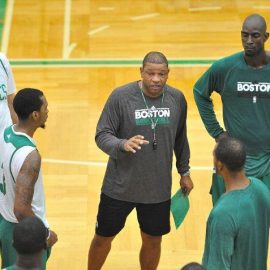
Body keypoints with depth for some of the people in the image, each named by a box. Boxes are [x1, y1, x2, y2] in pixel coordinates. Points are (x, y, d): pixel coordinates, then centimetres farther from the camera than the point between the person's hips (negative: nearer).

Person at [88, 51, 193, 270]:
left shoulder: (177, 98, -4)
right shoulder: (121, 97, -15)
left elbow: (180, 138, 11)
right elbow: (102, 135, -13)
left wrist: (184, 171, 16)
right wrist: (123, 144, -33)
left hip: (158, 188, 3)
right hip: (119, 186, -2)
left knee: (153, 240, 15)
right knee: (103, 237, 12)